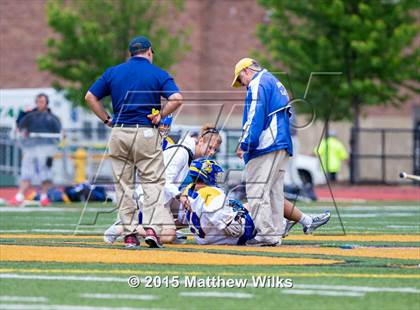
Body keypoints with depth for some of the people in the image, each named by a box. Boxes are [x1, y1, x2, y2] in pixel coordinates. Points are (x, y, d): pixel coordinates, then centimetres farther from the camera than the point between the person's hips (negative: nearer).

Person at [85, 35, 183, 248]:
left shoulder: (113, 72, 9)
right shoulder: (157, 74, 0)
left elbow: (90, 97, 7)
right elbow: (176, 99, -14)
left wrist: (107, 119, 8)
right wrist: (160, 115, -3)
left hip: (119, 133, 3)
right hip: (146, 134, -3)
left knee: (123, 185, 8)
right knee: (152, 182, 3)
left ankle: (129, 234, 5)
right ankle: (152, 227, -13)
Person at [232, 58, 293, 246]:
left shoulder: (258, 84, -4)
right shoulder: (276, 84, 26)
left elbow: (255, 117, -16)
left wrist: (244, 144, -16)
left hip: (265, 146, -10)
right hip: (283, 146, 10)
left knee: (256, 189, -11)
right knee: (274, 190, 9)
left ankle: (265, 233, -16)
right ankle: (275, 234, 8)